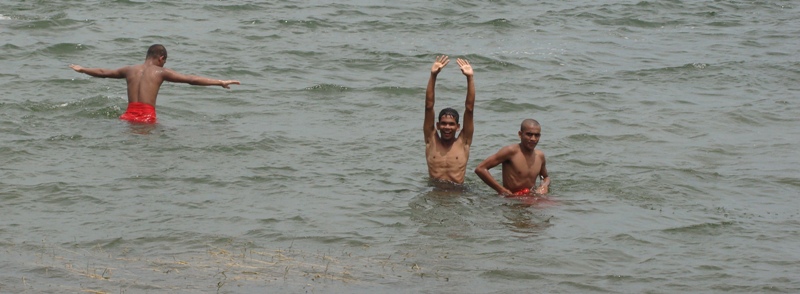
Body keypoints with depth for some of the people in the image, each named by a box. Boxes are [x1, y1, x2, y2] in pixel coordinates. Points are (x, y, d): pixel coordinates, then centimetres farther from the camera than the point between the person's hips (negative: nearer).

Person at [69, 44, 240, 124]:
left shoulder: (130, 70, 20)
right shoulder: (161, 72, 7)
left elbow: (104, 72, 34)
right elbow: (191, 80, 2)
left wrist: (82, 70, 52)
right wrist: (220, 82, 4)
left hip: (129, 115, 4)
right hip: (147, 117, -4)